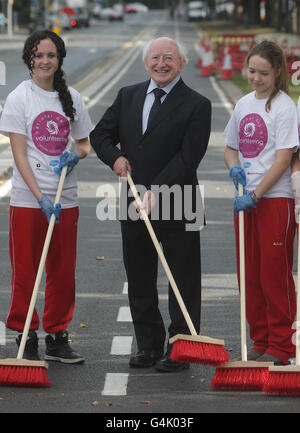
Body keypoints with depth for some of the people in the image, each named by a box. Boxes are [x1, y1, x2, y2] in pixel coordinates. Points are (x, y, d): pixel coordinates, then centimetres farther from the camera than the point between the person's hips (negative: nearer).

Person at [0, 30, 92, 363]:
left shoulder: (72, 98, 8)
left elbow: (85, 143, 18)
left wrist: (77, 154, -7)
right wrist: (40, 195, -18)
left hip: (65, 198, 4)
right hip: (27, 198, -4)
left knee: (63, 272, 7)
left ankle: (57, 338, 19)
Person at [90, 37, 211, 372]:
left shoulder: (196, 105, -7)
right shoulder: (128, 96, 10)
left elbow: (188, 157, -14)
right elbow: (100, 134, 15)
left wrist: (156, 192, -22)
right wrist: (115, 157, -6)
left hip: (176, 207, -5)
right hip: (134, 206, 5)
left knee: (183, 282, 1)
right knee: (139, 281, 12)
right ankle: (149, 346, 22)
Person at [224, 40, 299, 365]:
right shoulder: (244, 104, 12)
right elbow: (231, 147, 21)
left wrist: (255, 195, -18)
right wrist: (234, 167, -1)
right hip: (245, 199, 7)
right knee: (249, 273, 9)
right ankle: (260, 342, 19)